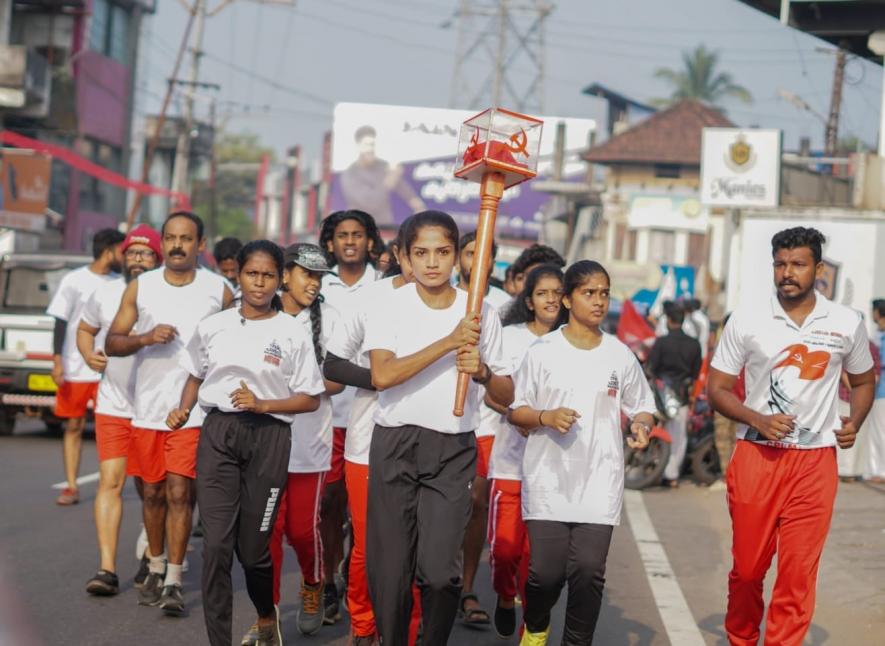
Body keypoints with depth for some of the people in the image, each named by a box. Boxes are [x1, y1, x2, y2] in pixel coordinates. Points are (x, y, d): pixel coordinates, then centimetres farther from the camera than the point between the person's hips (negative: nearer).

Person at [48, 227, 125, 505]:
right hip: (75, 369, -3)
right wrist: (57, 360, -10)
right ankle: (71, 487, 9)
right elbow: (60, 323, -3)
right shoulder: (74, 281, -3)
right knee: (73, 426, 3)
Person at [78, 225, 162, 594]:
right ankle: (107, 569, -8)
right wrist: (89, 356, 1)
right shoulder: (105, 294, 4)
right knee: (110, 482, -7)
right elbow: (85, 330, 21)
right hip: (112, 406, 2)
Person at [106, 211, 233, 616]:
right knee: (153, 493, 11)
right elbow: (111, 343, 4)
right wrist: (146, 338, -15)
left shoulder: (219, 290, 2)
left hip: (195, 410, -2)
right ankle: (155, 569, 27)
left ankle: (174, 583, -4)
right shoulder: (140, 288, 5)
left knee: (179, 493, -8)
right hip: (148, 407, 3)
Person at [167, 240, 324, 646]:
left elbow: (310, 399, 1)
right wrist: (184, 410, 0)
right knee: (216, 544, -7)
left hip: (268, 436, -2)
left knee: (252, 546, 5)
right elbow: (196, 376, 19)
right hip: (218, 432, 2)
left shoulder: (293, 334, 0)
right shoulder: (213, 326, 7)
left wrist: (262, 404, -13)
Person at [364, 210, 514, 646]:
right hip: (395, 446, 0)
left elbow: (506, 396, 9)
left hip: (453, 450, 0)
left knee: (439, 570, -10)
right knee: (389, 568, 4)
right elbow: (382, 375, -16)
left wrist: (482, 371, -13)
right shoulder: (391, 305, 0)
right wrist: (449, 342, -19)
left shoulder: (481, 313, 4)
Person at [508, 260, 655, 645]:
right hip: (549, 480, -2)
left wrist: (641, 426, -6)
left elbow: (642, 406, 17)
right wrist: (547, 417, -16)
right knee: (547, 570, -4)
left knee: (589, 571, -6)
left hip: (600, 484, 2)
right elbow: (515, 411, 4)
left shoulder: (620, 356, 7)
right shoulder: (543, 351, 1)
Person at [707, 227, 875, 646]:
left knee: (799, 572, -4)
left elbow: (863, 381, 19)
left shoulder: (846, 324, 3)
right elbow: (717, 388, 3)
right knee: (748, 566, 8)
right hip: (756, 455, 0)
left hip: (815, 460, 0)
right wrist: (758, 421, -13)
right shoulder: (746, 320, 0)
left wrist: (854, 423, -1)